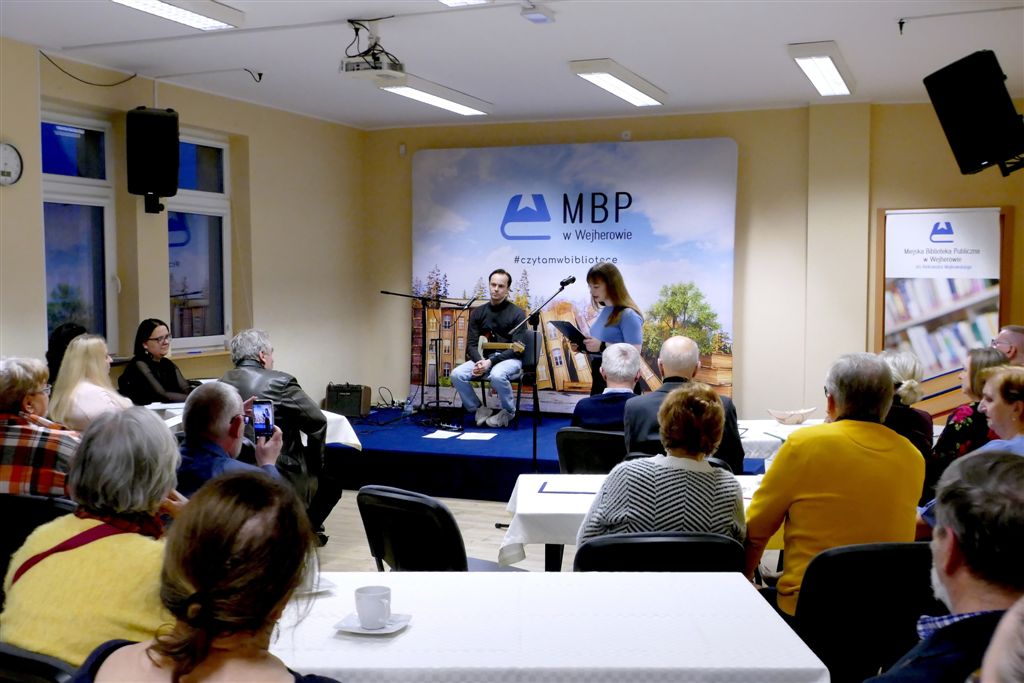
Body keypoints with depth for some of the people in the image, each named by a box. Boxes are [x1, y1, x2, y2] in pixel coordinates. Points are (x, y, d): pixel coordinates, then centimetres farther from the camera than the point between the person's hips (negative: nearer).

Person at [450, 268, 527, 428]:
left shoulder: (517, 313, -7)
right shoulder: (478, 312, 7)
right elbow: (471, 344, 4)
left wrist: (491, 362, -24)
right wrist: (479, 361, -18)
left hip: (510, 360, -4)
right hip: (484, 359, 4)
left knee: (497, 375, -38)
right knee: (457, 374, -23)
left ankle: (508, 412, -10)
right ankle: (479, 409, -2)